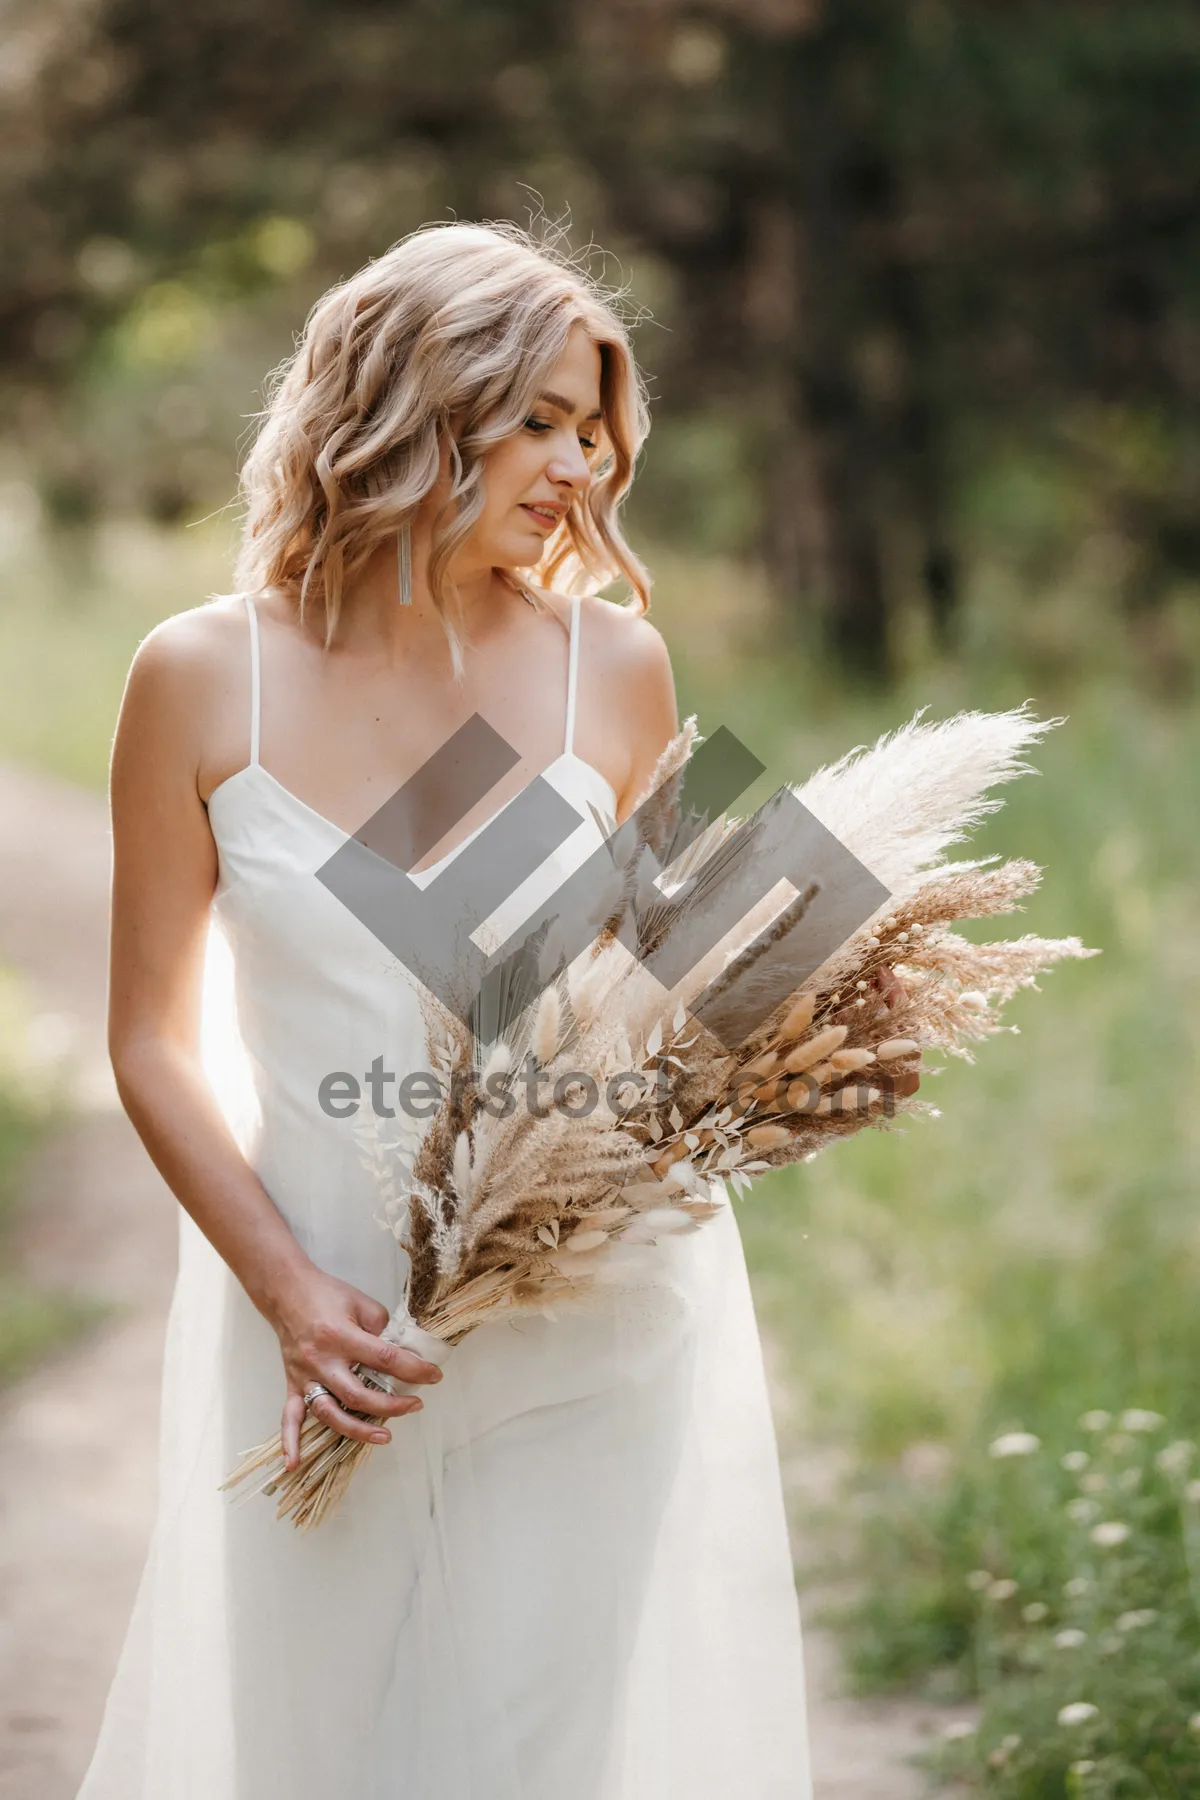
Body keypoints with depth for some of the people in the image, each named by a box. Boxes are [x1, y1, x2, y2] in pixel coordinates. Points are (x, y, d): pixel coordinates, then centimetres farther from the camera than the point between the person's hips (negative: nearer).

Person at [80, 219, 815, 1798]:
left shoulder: (613, 669, -1)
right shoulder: (203, 679, -4)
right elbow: (153, 1040, 0)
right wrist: (286, 1291, -10)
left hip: (591, 1325, 0)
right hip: (331, 1322, 0)